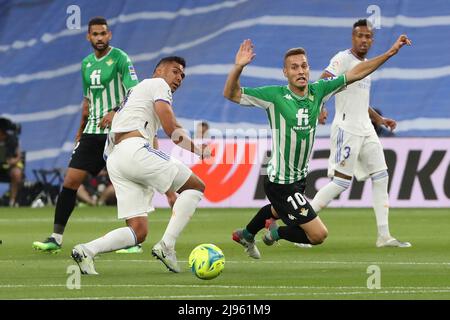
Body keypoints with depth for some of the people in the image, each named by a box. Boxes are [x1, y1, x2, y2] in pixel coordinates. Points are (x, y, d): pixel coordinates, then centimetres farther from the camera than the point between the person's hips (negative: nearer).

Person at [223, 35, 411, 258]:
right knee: (318, 235, -12)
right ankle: (277, 233, 15)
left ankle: (246, 235, 64)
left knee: (278, 211, 37)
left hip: (299, 177, 8)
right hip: (281, 182, -8)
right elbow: (231, 94, -20)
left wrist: (390, 52, -5)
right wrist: (238, 67, -38)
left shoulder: (318, 91, -6)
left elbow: (355, 74, 0)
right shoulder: (274, 96, -20)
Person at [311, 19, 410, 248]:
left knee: (380, 177, 4)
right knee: (341, 181, -10)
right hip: (346, 129, -9)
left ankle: (384, 236, 6)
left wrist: (379, 119, 25)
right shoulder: (343, 59, -8)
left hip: (366, 130, 9)